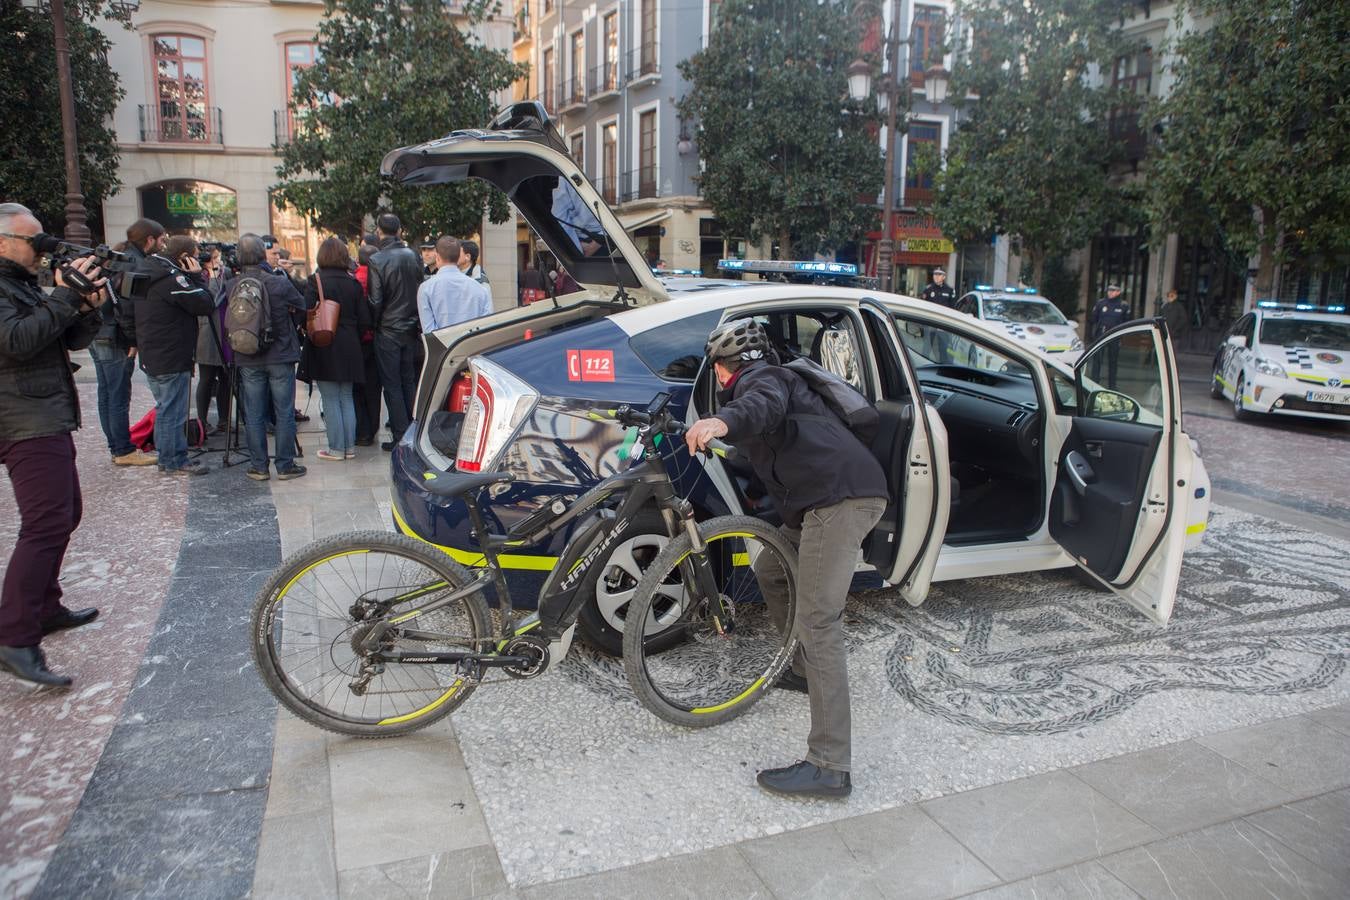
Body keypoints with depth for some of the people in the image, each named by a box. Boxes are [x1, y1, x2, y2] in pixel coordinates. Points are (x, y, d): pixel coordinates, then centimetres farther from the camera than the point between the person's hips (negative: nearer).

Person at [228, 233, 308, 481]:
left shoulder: (230, 287, -5)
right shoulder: (279, 283, -14)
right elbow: (301, 305, 2)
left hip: (248, 360, 3)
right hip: (280, 357, -2)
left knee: (253, 416, 10)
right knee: (285, 413, 6)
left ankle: (259, 467, 14)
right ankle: (285, 466, 10)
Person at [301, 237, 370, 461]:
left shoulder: (315, 281, -10)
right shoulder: (353, 283, 2)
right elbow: (364, 319, 1)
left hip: (324, 349, -4)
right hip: (349, 348, 4)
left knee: (331, 401, 1)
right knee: (347, 398, 13)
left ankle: (336, 449, 5)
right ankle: (350, 446, 16)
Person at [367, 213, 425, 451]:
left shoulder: (376, 260, -14)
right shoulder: (412, 255, 1)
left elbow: (375, 301, -14)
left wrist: (374, 324, 1)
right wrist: (415, 321, 15)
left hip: (388, 331, -5)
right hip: (411, 329, 5)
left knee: (392, 385, 2)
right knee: (409, 381, 14)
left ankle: (401, 437, 3)